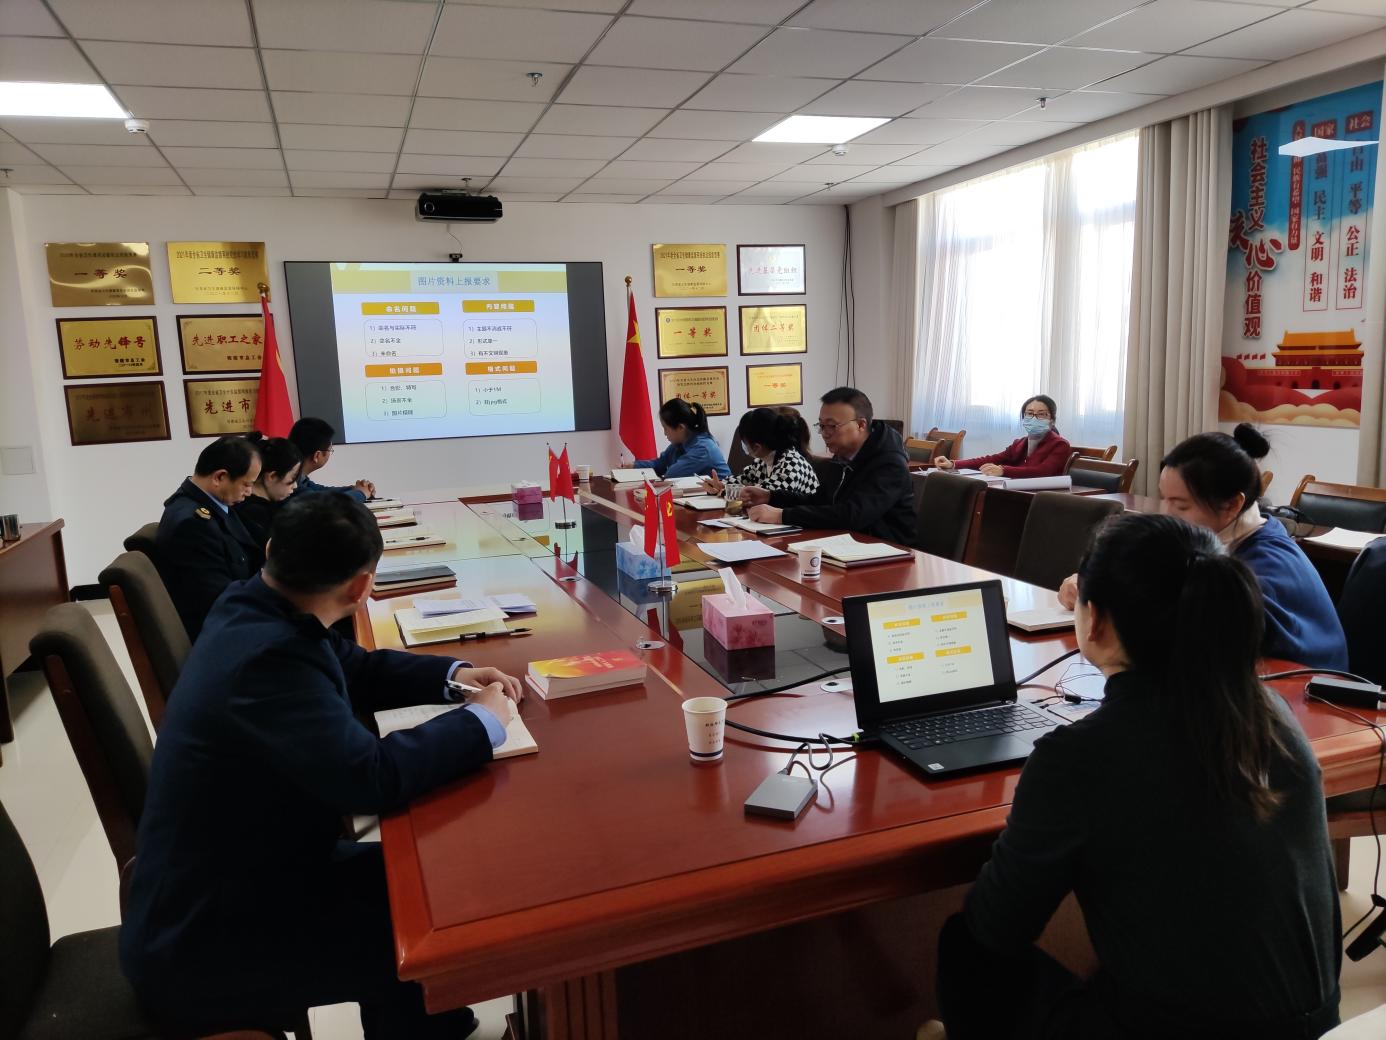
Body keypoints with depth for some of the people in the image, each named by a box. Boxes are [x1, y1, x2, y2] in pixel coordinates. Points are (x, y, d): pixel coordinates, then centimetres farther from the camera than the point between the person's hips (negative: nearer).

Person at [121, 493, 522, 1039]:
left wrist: (452, 675, -1)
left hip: (224, 879, 8)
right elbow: (371, 776, -35)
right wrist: (479, 719, -21)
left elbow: (357, 670, 11)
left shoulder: (255, 610, -4)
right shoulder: (267, 656, -33)